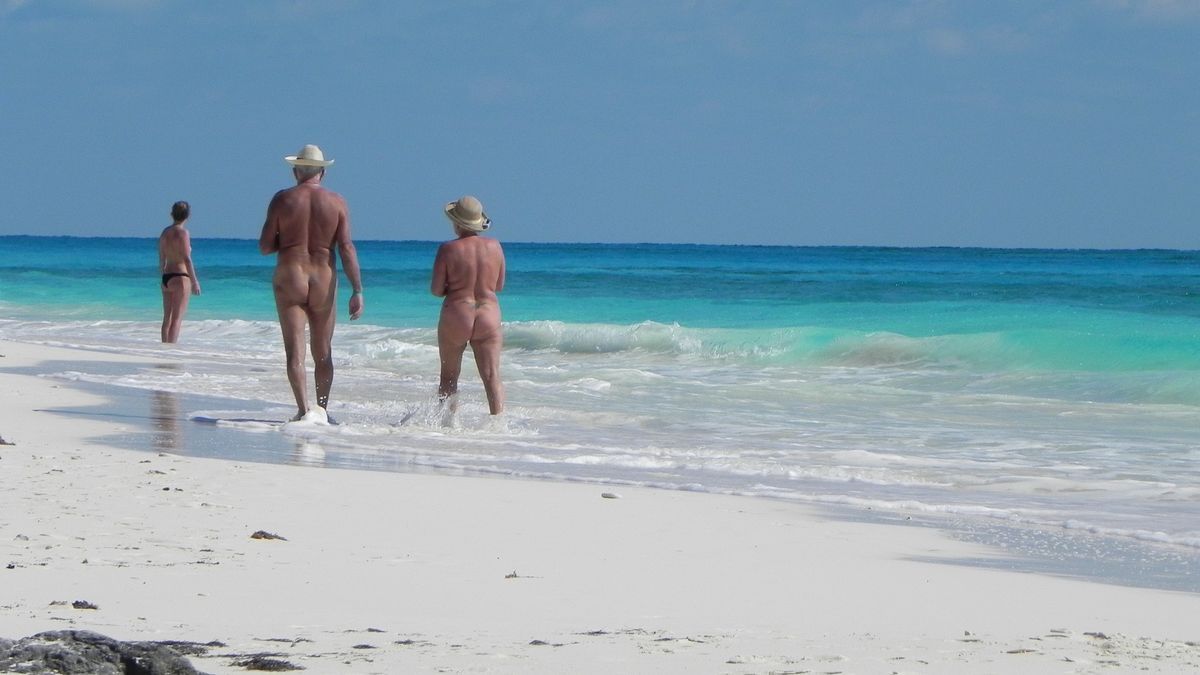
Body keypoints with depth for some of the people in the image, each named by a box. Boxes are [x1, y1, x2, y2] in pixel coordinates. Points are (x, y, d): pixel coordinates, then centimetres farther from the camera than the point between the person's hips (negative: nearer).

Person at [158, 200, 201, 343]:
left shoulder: (165, 232, 10)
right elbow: (187, 259, -14)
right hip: (180, 277, -7)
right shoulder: (182, 232, -10)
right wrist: (195, 282, -11)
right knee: (177, 319, -6)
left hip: (167, 277, 7)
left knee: (167, 318, 11)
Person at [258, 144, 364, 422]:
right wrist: (357, 291, -7)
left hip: (289, 280, -1)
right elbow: (347, 248, -7)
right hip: (323, 283, 1)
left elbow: (265, 246, -2)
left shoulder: (282, 199, -3)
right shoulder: (336, 202, -1)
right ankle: (322, 409, 21)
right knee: (323, 353, 14)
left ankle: (304, 409, -13)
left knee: (295, 352, -2)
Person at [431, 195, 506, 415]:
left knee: (449, 377, 15)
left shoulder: (448, 249, -8)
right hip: (489, 317, 2)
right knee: (492, 377, -3)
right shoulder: (494, 246, 2)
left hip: (456, 317, -2)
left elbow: (436, 290, -6)